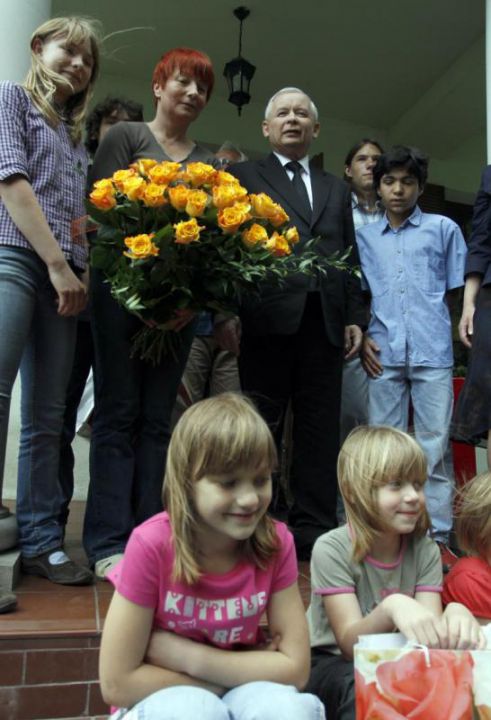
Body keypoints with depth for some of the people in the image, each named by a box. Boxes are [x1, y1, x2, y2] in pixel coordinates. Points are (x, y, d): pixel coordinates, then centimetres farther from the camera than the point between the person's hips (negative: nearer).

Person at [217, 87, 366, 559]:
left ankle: (312, 529, 12)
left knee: (319, 430, 3)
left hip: (325, 321, 4)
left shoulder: (335, 188, 25)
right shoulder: (243, 177, 13)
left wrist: (355, 317, 8)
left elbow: (349, 257, 19)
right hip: (269, 319, -3)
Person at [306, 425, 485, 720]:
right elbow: (351, 644, -24)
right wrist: (391, 608, -45)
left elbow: (428, 638, -16)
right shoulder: (332, 549, -19)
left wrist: (455, 617, -40)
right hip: (332, 664, -3)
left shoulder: (425, 551, -7)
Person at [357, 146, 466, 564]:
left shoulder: (444, 229, 9)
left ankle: (438, 536, 10)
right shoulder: (364, 236, 15)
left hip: (433, 354, -2)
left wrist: (459, 338, 2)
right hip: (384, 355, 2)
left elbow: (459, 290, 10)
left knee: (434, 447, 0)